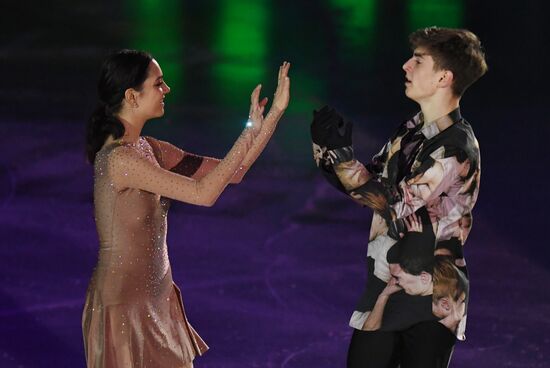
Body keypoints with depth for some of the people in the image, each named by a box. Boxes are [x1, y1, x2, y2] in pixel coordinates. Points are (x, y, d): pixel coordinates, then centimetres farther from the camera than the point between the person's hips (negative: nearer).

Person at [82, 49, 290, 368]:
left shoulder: (147, 149, 5)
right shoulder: (119, 158, -23)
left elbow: (230, 172, 5)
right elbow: (204, 193, -25)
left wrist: (276, 112, -2)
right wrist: (250, 131, -20)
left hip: (156, 297, 9)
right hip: (126, 304, -9)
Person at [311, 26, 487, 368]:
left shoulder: (456, 148, -17)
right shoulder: (413, 130, 9)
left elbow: (396, 205, -19)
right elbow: (368, 183, 16)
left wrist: (341, 153, -17)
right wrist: (325, 145, 1)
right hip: (385, 288, 8)